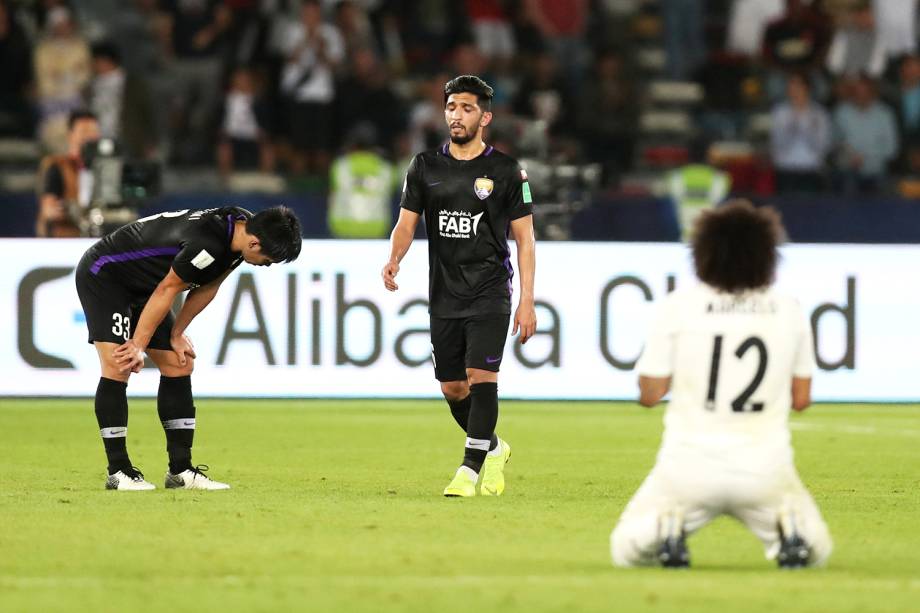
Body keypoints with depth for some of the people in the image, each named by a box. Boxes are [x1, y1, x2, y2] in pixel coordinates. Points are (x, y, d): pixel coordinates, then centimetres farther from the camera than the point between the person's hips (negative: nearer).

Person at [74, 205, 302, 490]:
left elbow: (207, 287, 4)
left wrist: (176, 335, 4)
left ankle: (180, 471, 7)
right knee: (117, 367, -21)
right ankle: (118, 472, -15)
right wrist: (138, 346, -17)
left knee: (179, 366, 5)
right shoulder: (208, 244, -35)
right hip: (102, 275, -10)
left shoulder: (243, 227, -7)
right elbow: (167, 290, -25)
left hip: (140, 286, 10)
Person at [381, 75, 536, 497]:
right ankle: (493, 449, 31)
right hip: (444, 296, 4)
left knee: (481, 377, -16)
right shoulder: (425, 167, 7)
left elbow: (524, 238, 1)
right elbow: (406, 223, 5)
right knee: (452, 388, 8)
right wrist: (395, 259, -17)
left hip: (489, 293, -4)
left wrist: (527, 301, -5)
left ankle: (470, 470, -13)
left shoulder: (506, 171, -1)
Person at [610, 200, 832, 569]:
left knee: (626, 550, 20)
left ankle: (666, 526, -14)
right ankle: (791, 526, -12)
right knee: (816, 552, 23)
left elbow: (649, 395, -2)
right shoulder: (789, 311, 0)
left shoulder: (678, 307, -7)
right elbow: (801, 399, 8)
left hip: (689, 469, -1)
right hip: (765, 469, 1)